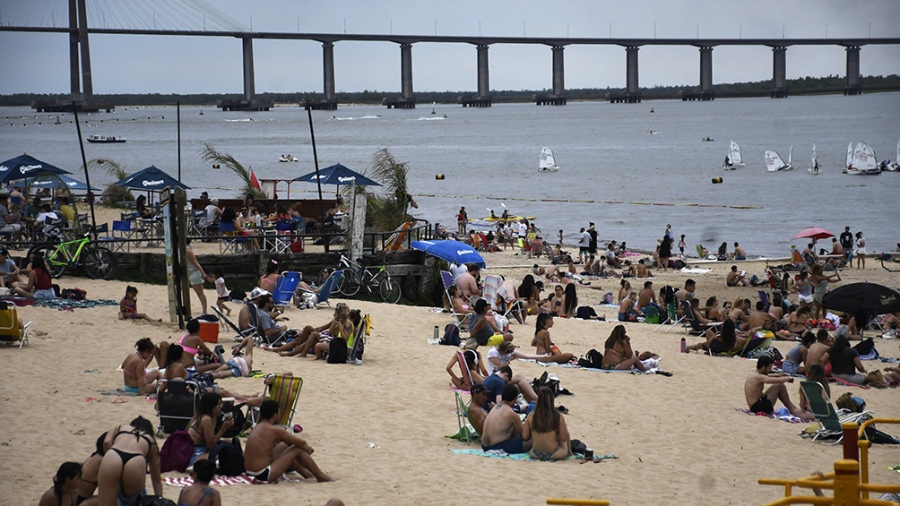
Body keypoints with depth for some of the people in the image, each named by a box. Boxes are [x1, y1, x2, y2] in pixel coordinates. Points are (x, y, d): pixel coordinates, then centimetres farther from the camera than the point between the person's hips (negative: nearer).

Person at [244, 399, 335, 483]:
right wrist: (308, 449, 17)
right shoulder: (274, 430, -14)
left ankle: (306, 473, 36)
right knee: (298, 450, -1)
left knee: (284, 445, 24)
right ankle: (321, 476, 15)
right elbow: (301, 443, -6)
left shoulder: (256, 429, 11)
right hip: (264, 476, -9)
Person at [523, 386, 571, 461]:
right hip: (553, 454, -2)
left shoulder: (531, 416, -8)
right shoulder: (558, 416, -14)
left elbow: (525, 437, -1)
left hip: (535, 455, 2)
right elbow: (564, 438, -8)